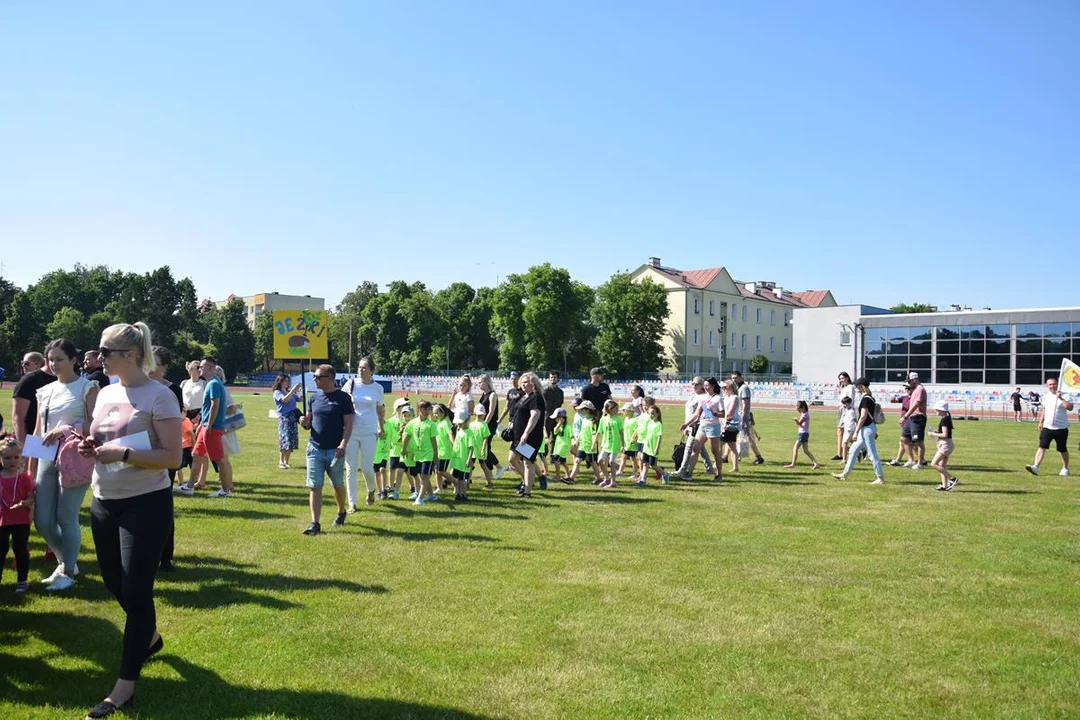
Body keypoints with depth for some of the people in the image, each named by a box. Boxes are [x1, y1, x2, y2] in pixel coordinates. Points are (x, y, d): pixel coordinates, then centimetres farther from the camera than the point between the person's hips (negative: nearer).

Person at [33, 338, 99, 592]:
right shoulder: (45, 391, 14)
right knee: (42, 520, 6)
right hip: (48, 459, 6)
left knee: (66, 517, -3)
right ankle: (66, 561, 28)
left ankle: (68, 571, 13)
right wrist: (31, 468, 12)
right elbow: (38, 431, 15)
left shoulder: (87, 387, -3)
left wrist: (66, 430, -21)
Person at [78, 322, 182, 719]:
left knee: (135, 590, -3)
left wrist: (121, 454, -27)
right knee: (113, 581, 20)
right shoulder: (105, 393, 8)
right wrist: (90, 446, -3)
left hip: (145, 505, -8)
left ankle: (125, 686, 7)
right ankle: (149, 636, 46)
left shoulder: (158, 396, -14)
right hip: (103, 503, 8)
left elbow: (172, 457, -18)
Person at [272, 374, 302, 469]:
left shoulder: (289, 392, 15)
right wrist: (293, 390, -20)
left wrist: (298, 392, 4)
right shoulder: (277, 392, -2)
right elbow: (285, 400, -20)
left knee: (292, 441, 6)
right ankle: (281, 462, -7)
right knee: (285, 440, -12)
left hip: (293, 417, 6)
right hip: (284, 418, -6)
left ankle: (286, 462, 14)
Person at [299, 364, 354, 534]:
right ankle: (315, 524, -2)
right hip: (315, 449, 3)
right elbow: (309, 423, 15)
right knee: (314, 487, -3)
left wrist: (343, 444, -18)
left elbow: (348, 424, -7)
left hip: (335, 450, -3)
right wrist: (305, 423, -8)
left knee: (338, 485, 13)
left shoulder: (343, 398, -5)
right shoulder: (314, 398, 8)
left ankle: (341, 512, 37)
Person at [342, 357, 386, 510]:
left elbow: (380, 409, 16)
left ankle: (371, 490, 32)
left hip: (369, 433, 0)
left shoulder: (378, 388, 1)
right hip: (350, 432, 0)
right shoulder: (351, 384, -1)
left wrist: (381, 428, 20)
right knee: (351, 469, 2)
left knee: (367, 468, 0)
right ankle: (352, 503, 12)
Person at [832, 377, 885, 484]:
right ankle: (845, 474, 22)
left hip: (867, 429, -11)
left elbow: (863, 417, -21)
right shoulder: (871, 398, 13)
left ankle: (880, 478, 1)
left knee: (872, 454, -5)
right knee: (852, 450, 16)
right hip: (866, 429, 11)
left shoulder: (865, 399, -17)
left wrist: (856, 432, -19)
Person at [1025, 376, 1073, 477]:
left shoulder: (1064, 396, -9)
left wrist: (1061, 398, -31)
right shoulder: (1045, 397, 9)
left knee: (1063, 450, 10)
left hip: (1061, 428, -4)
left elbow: (1070, 408, -26)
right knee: (1042, 447, -8)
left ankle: (1065, 469, 27)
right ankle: (1035, 467, -17)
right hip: (1047, 427, 4)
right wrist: (1040, 422, 22)